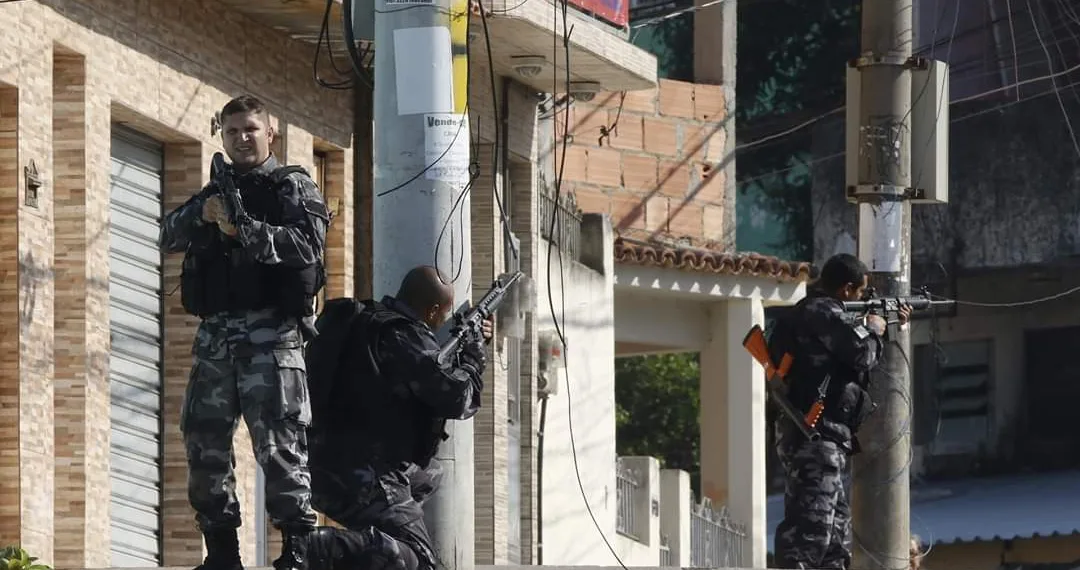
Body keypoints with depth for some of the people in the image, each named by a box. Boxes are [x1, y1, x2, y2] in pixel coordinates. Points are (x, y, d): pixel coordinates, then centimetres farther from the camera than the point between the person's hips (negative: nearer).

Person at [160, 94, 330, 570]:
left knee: (278, 440, -13)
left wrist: (244, 230, -20)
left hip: (269, 331, -6)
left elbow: (307, 244, -10)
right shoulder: (216, 190, 23)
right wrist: (201, 214, -10)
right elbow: (170, 236, 11)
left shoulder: (293, 187, 5)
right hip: (215, 333, 6)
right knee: (203, 439, 4)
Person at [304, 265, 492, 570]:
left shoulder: (368, 322, 15)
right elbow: (457, 398, -12)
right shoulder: (407, 337, -13)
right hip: (361, 480, -10)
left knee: (428, 474, 34)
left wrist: (470, 343, 27)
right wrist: (473, 350, 5)